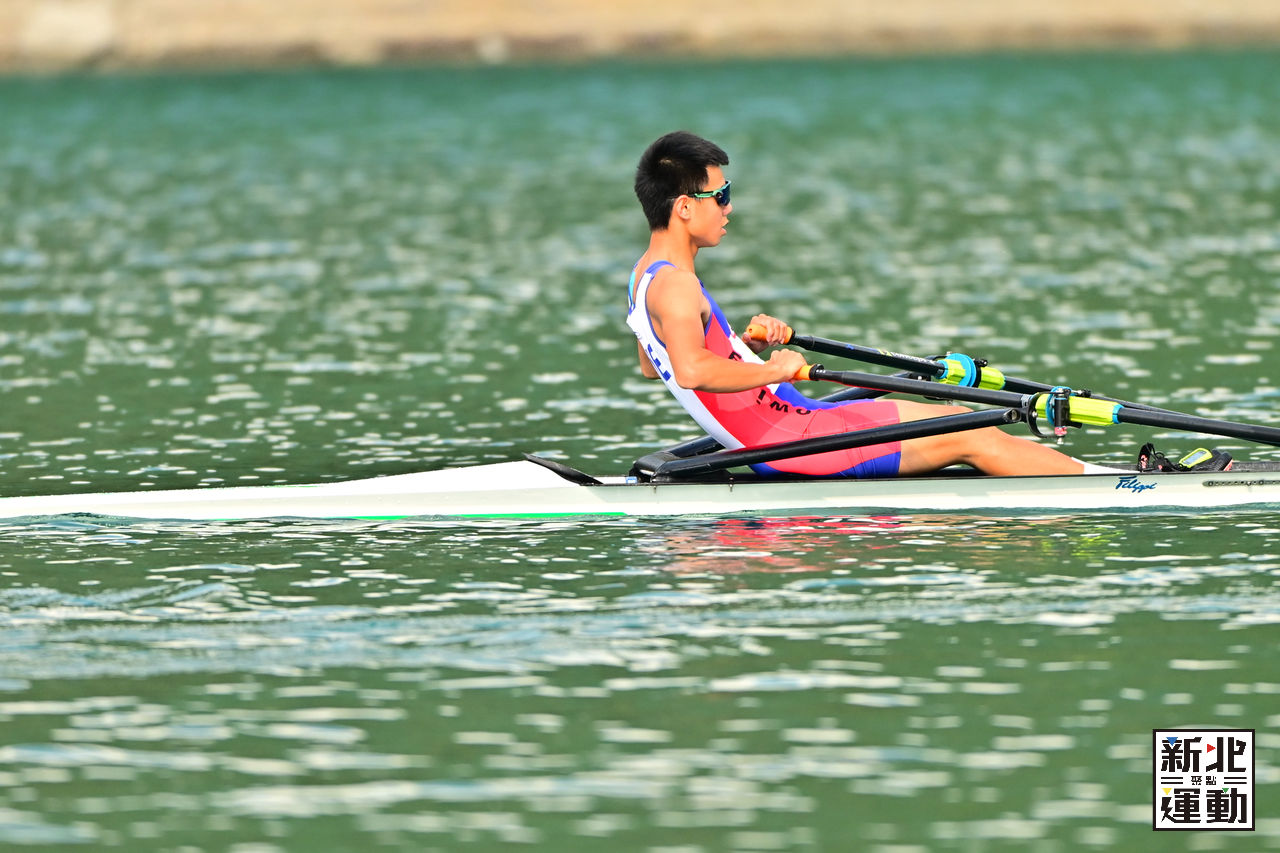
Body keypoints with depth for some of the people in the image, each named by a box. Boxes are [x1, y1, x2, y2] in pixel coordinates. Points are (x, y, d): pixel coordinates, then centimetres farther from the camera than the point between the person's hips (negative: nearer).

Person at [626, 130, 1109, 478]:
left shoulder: (643, 276, 12)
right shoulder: (675, 284, -20)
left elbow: (650, 366, 27)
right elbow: (691, 370, -37)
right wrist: (773, 369, -23)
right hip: (784, 431, -11)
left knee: (961, 425, 14)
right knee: (968, 437, -5)